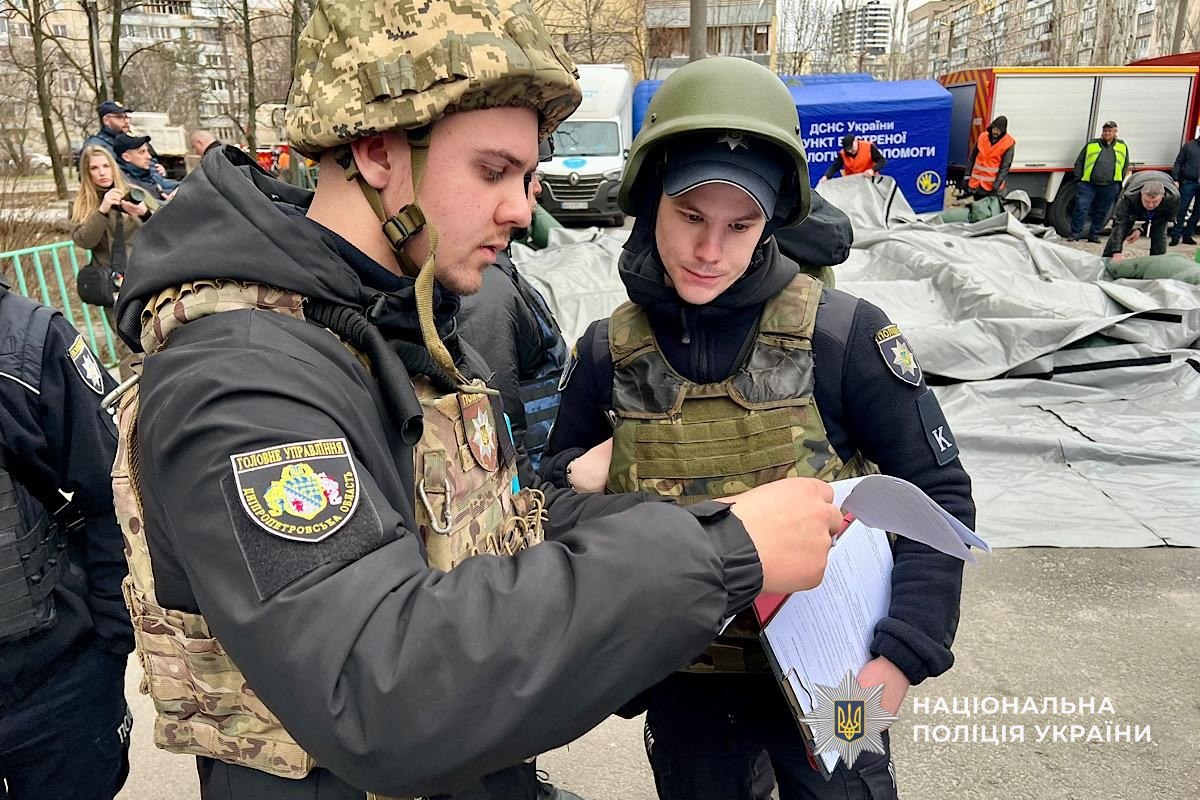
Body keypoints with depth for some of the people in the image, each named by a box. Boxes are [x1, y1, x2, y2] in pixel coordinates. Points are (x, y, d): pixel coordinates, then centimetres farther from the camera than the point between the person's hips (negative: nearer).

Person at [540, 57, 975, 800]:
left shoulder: (844, 335, -15)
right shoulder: (610, 350, -7)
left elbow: (938, 493, -8)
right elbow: (560, 472, 8)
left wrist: (904, 654, -15)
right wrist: (580, 476, -15)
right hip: (683, 677, 3)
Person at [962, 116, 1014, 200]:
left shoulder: (1008, 143, -8)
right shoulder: (983, 137, 3)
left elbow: (1005, 166, -10)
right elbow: (972, 158, 9)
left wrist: (997, 184, -17)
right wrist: (967, 176, 6)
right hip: (975, 183, 4)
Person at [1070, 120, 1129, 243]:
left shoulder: (1122, 146, 13)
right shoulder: (1091, 145, 8)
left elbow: (1125, 167, 19)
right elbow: (1079, 163, 11)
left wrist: (1120, 184, 12)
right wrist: (1078, 180, 2)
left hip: (1110, 188, 2)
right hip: (1088, 185, -2)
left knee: (1101, 212, 7)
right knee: (1081, 208, -10)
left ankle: (1094, 235, 17)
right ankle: (1075, 234, -3)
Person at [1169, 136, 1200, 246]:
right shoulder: (1189, 146, 3)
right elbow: (1178, 163, 2)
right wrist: (1175, 180, -6)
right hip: (1188, 183, -2)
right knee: (1181, 209, -1)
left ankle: (1187, 235, 14)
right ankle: (1176, 236, 4)